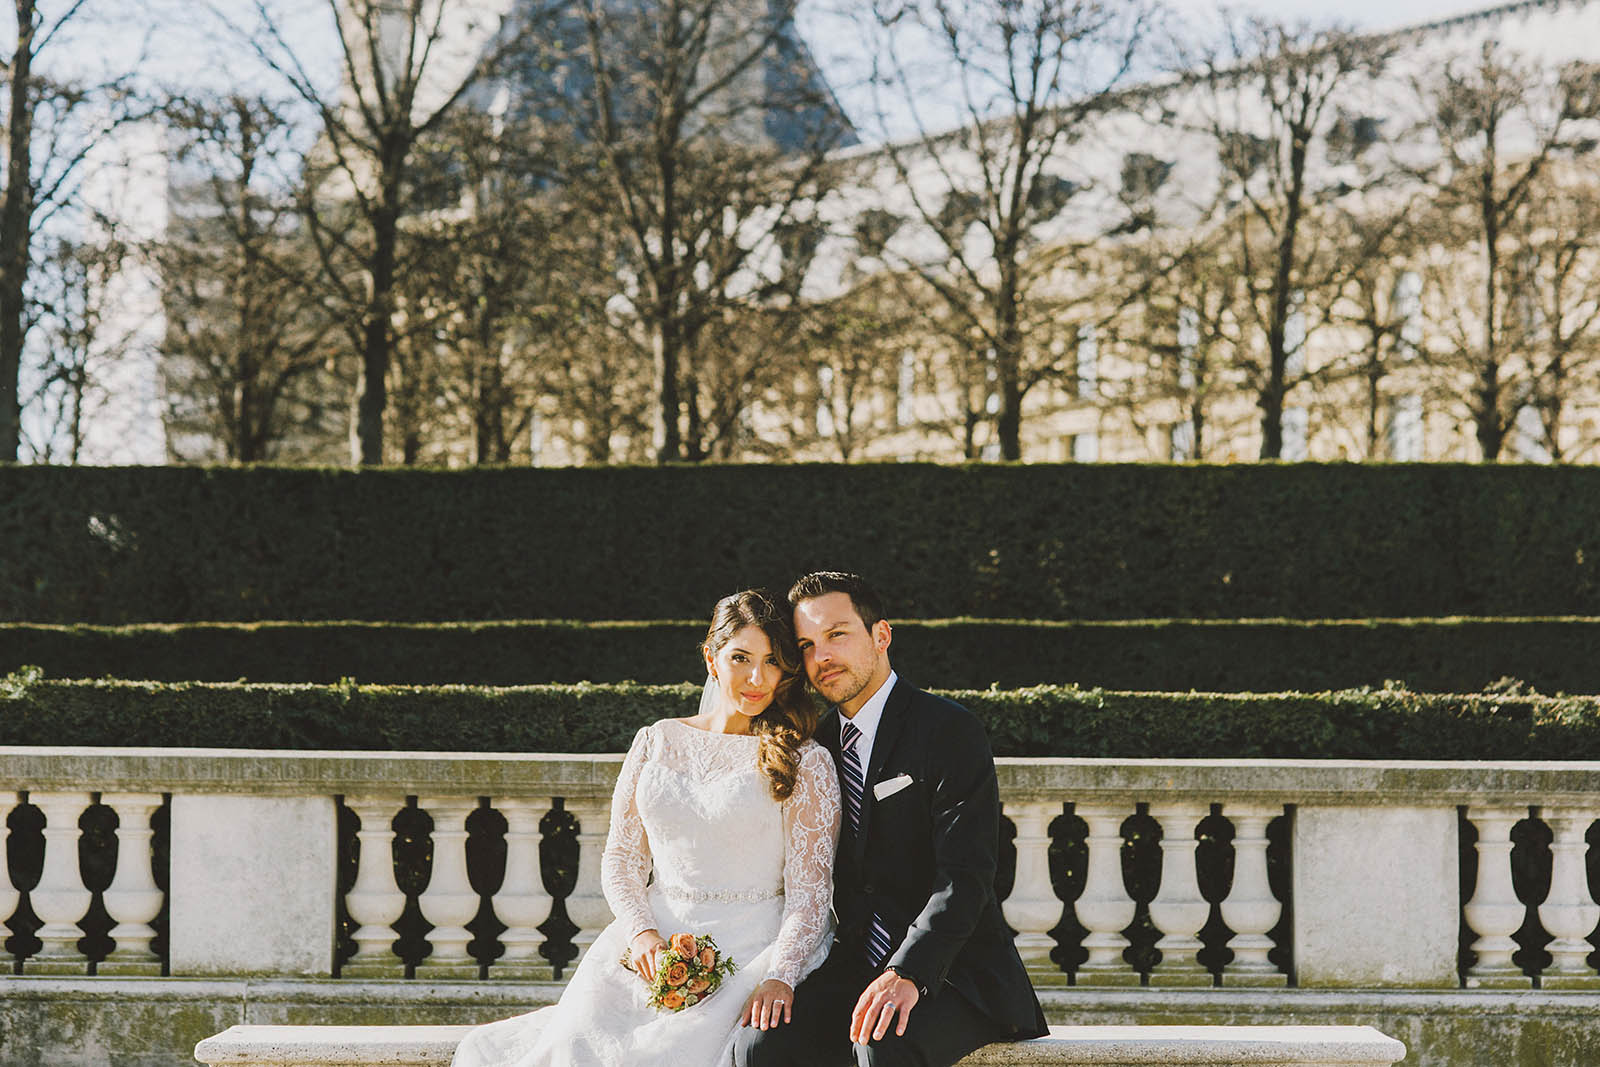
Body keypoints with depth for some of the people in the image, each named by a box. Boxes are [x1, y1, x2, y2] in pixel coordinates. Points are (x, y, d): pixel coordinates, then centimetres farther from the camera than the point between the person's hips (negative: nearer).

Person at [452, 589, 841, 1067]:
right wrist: (643, 934, -6)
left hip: (749, 951, -3)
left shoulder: (806, 762, 4)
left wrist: (779, 977, -19)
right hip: (656, 938, 3)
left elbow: (811, 890, -3)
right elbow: (621, 859, 14)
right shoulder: (656, 742, 14)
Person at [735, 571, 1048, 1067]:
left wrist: (908, 973, -31)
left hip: (952, 970, -5)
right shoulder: (819, 742, 14)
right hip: (856, 966, 6)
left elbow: (964, 878, -17)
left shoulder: (950, 732, -7)